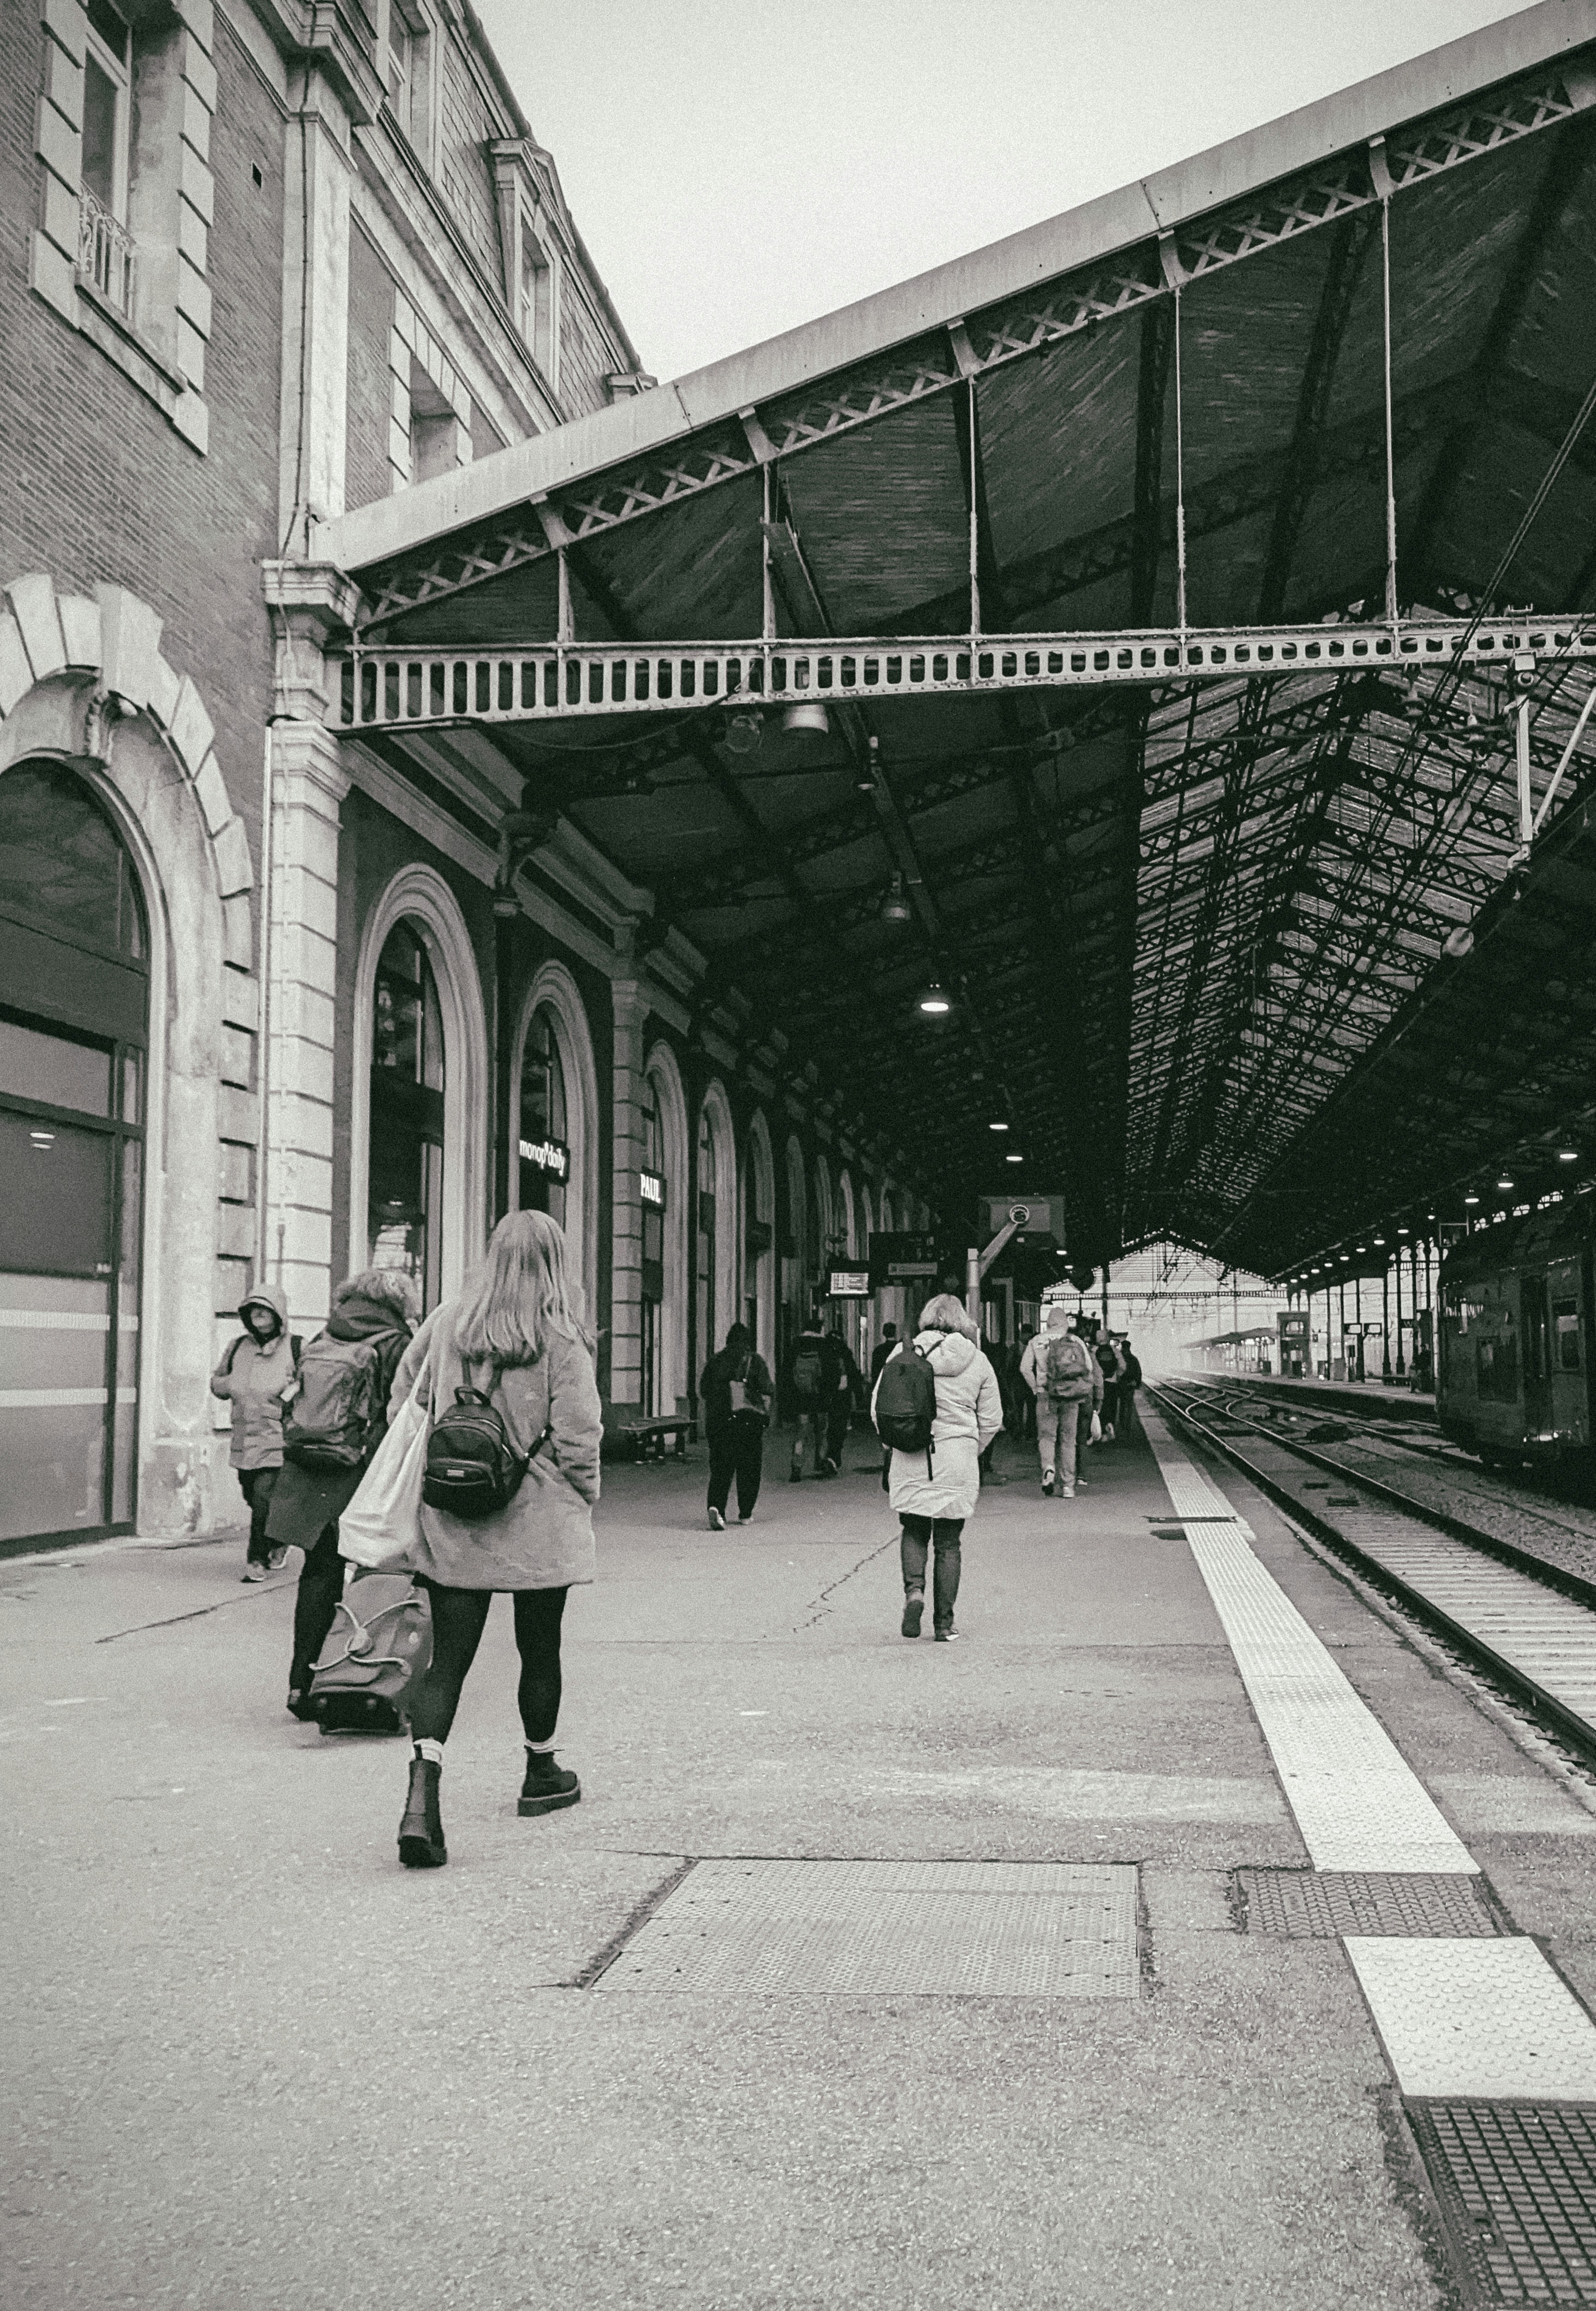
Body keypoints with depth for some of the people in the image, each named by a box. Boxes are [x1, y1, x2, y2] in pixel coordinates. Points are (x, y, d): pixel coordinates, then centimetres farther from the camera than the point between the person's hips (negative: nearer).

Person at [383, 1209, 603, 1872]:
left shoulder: (445, 1323, -1)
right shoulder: (562, 1340, -12)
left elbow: (401, 1408, 8)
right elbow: (578, 1437, -12)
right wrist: (584, 1496, 6)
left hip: (449, 1525, 2)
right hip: (538, 1523, -2)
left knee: (447, 1659, 3)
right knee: (539, 1650, 17)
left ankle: (422, 1795, -14)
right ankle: (542, 1774, 35)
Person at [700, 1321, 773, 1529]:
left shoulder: (716, 1361, 8)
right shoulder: (755, 1361, 2)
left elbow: (703, 1391, 11)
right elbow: (766, 1391, -3)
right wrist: (765, 1411, 11)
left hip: (719, 1420, 2)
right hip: (749, 1418, -2)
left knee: (720, 1468, 2)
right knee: (750, 1468, 10)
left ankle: (716, 1507, -20)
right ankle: (745, 1514, 14)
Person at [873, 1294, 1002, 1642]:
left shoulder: (904, 1353, 0)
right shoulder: (977, 1361, 2)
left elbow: (878, 1406, 3)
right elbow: (992, 1421, 6)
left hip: (911, 1459, 0)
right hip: (958, 1462, 0)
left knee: (914, 1531, 15)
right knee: (949, 1542, 8)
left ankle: (914, 1589, -9)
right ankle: (944, 1623, 9)